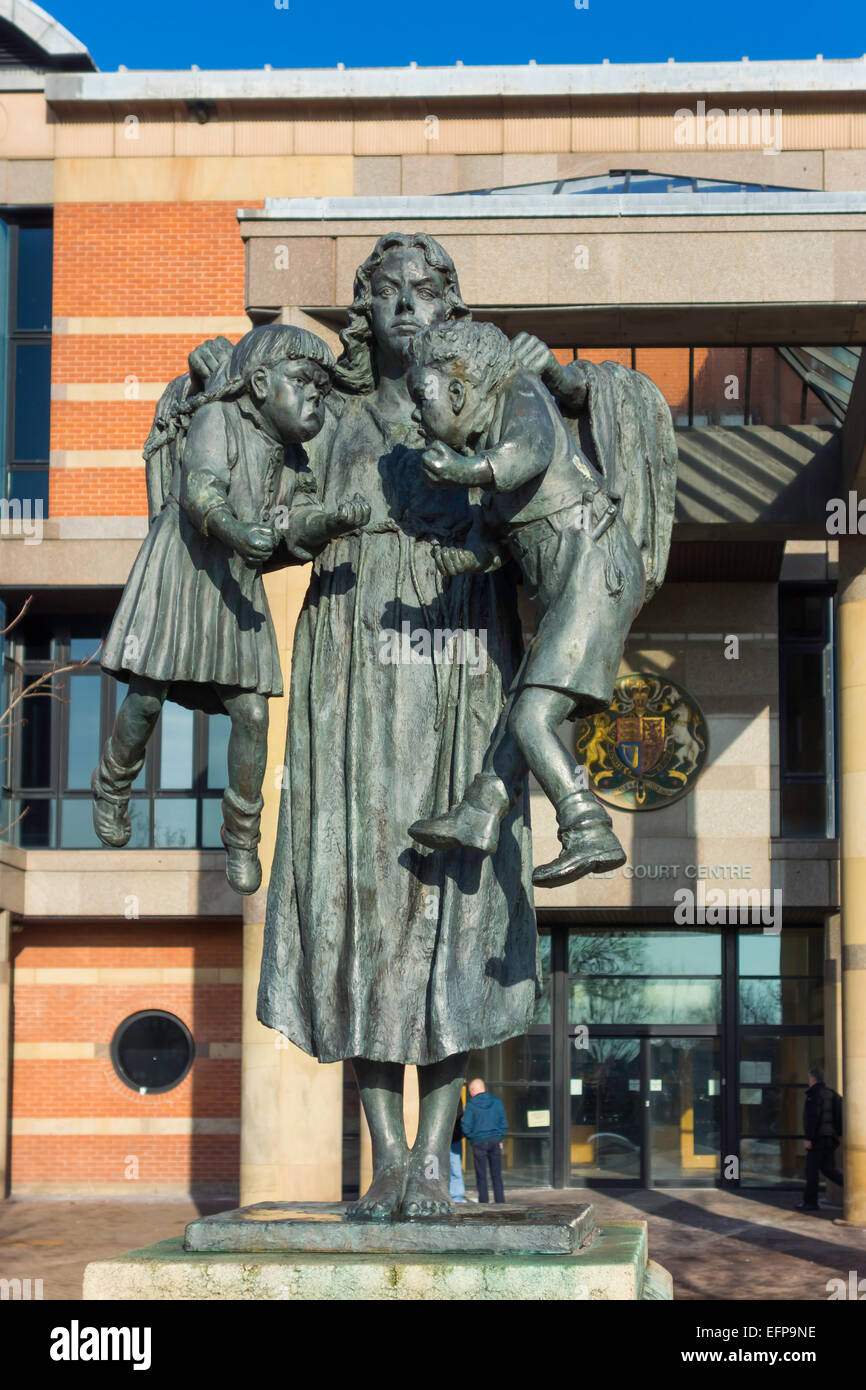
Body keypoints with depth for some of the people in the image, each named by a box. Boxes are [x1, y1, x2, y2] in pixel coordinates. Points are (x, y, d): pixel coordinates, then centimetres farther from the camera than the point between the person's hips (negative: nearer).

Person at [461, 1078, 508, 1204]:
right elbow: (504, 1124, 4)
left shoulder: (471, 1105, -6)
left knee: (481, 1176, 4)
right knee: (497, 1175, 7)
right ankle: (500, 1201, 6)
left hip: (479, 1142, -3)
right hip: (495, 1141, 3)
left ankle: (484, 1202, 3)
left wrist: (471, 1138, 13)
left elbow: (466, 1128, -6)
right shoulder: (497, 1102, 2)